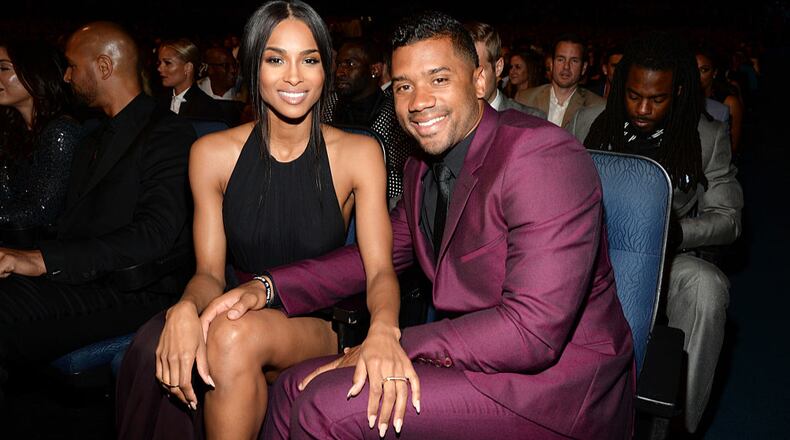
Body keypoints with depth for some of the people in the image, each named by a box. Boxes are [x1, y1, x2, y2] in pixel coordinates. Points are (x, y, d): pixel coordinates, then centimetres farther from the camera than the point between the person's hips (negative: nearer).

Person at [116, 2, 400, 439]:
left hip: (319, 326, -1)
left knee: (235, 335, -35)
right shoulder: (213, 153, 2)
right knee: (155, 350, -32)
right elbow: (209, 272, 1)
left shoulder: (359, 153, -3)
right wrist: (185, 308, -25)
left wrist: (383, 330, -33)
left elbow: (379, 270, -9)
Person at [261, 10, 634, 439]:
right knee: (293, 388, 4)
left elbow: (534, 331, -27)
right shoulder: (421, 167, 7)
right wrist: (268, 287, 0)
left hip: (559, 382, -7)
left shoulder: (546, 158, -22)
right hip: (481, 357, 8)